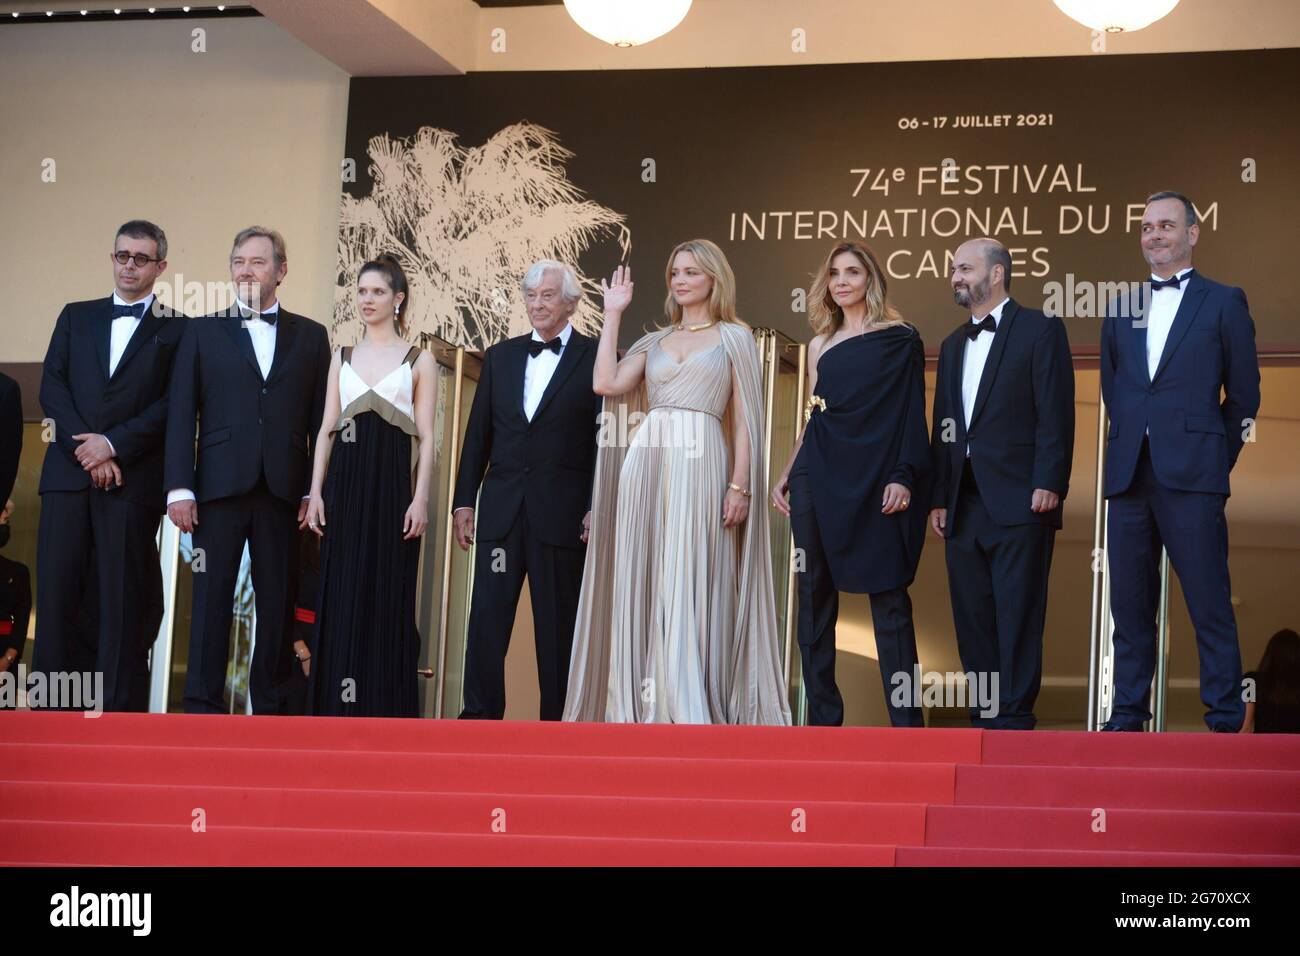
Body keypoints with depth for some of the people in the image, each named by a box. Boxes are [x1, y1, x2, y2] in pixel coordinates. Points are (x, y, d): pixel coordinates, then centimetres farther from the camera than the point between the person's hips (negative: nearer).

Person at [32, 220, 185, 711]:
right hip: (68, 471, 3)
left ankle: (114, 708, 0)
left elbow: (174, 405, -3)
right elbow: (51, 385, 7)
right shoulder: (76, 316, 18)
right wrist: (84, 447, -7)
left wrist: (113, 445, -12)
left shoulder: (177, 329, 8)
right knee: (56, 590, -1)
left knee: (122, 594, -2)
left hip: (133, 478, -3)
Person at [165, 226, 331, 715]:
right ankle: (203, 707, -1)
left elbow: (320, 420, 7)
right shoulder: (204, 331, 10)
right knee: (212, 595, -3)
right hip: (220, 486, -1)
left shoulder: (310, 336, 12)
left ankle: (270, 705, 8)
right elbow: (182, 413, 3)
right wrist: (179, 487, -6)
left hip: (283, 490, 1)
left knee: (277, 601, 3)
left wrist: (315, 490, -2)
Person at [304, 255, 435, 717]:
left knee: (388, 598, -2)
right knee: (340, 597, 1)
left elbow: (426, 436, 1)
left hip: (391, 485, -3)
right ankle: (339, 709, 5)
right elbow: (326, 429, 11)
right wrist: (316, 492, 2)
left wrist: (421, 497, -9)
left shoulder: (418, 361, 5)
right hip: (345, 484, 3)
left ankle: (385, 710, 1)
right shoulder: (343, 358, 14)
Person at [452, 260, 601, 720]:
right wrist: (463, 501, 9)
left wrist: (598, 509, -10)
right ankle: (481, 715, 5)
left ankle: (558, 719, 10)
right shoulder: (500, 356, 13)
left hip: (562, 510, -4)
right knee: (487, 616, 0)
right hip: (502, 507, 4)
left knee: (558, 624, 3)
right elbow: (478, 435, 14)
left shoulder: (595, 358, 0)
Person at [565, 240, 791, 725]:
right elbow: (606, 383, 3)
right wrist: (613, 315, 9)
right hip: (646, 465, 4)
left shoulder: (734, 338, 8)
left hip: (700, 466, -4)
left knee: (692, 584, -6)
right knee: (644, 584, 1)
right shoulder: (654, 342, 18)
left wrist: (740, 485, -7)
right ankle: (646, 706, 5)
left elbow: (744, 420, 3)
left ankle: (689, 709, -4)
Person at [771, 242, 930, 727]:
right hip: (820, 477, 5)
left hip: (876, 481, -5)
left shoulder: (900, 339, 3)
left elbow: (911, 413, -2)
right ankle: (822, 714, 7)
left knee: (888, 595, -6)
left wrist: (903, 477, -12)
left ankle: (906, 716, -4)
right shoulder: (821, 344, 16)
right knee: (814, 594, 3)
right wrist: (785, 476, 11)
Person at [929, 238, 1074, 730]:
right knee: (972, 617, 5)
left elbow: (1056, 413, -7)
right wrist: (939, 498, 13)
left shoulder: (1040, 329, 1)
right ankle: (984, 714, 10)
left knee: (1017, 616, -6)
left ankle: (1014, 717, -5)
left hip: (1019, 501, -7)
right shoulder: (953, 345, 21)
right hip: (965, 504, 7)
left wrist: (1048, 484, -15)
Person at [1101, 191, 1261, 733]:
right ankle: (1128, 715, 12)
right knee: (1129, 603, 6)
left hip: (1191, 478, -4)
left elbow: (1243, 395, 6)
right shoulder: (1120, 308, 15)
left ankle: (1225, 719, 0)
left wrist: (1218, 459, 5)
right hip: (1128, 477, 4)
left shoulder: (1224, 302, 4)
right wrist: (1130, 444, 11)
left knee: (1209, 603, -5)